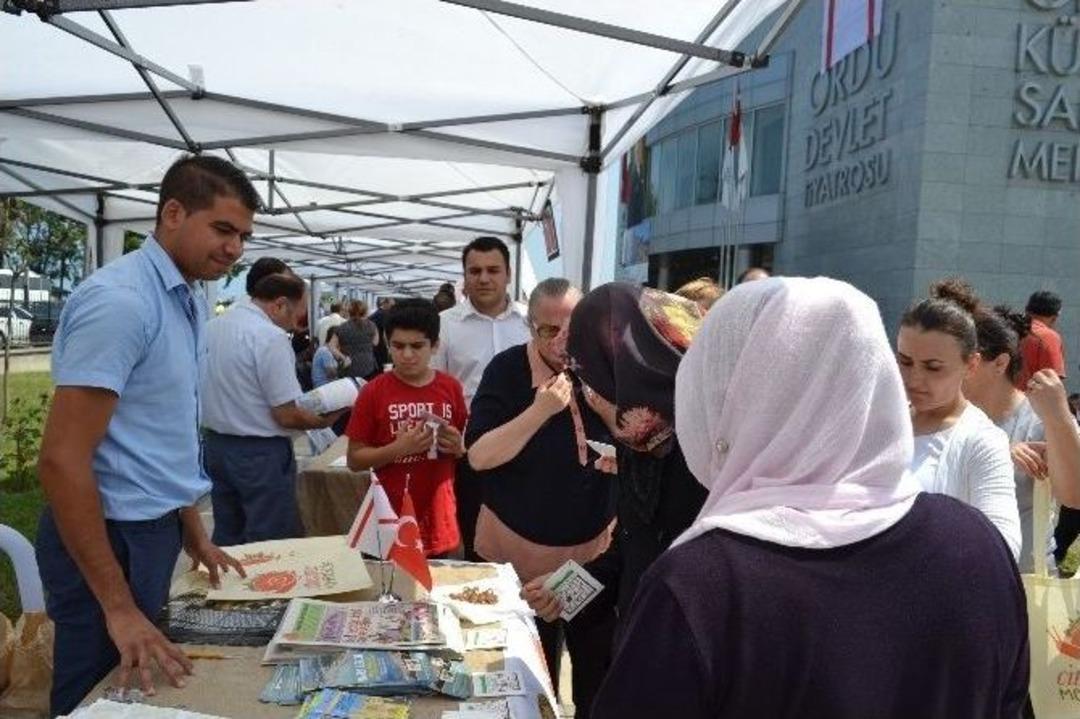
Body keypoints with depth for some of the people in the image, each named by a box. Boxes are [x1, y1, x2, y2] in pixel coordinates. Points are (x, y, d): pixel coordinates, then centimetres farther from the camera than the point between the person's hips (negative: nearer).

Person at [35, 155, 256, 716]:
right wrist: (117, 605, -23)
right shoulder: (120, 300, -21)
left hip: (153, 528, 9)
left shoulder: (190, 302, 7)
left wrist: (193, 533, 19)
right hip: (111, 535, -9)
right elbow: (61, 459, -24)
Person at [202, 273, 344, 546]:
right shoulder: (271, 337, -19)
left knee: (227, 540, 17)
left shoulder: (210, 327, 5)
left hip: (215, 445, 8)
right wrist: (325, 419, -2)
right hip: (260, 452, -8)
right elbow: (286, 415, -18)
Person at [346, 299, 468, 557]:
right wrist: (397, 449, -18)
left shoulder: (451, 388, 2)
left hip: (438, 521, 2)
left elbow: (466, 447, 14)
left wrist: (458, 447, -8)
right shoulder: (374, 392, -5)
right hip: (391, 521, -2)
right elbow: (354, 459, -3)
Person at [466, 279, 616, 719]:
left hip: (595, 551, 3)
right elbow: (479, 456, -19)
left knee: (600, 673, 15)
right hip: (520, 553, -2)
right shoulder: (507, 369, -11)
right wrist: (540, 410, -28)